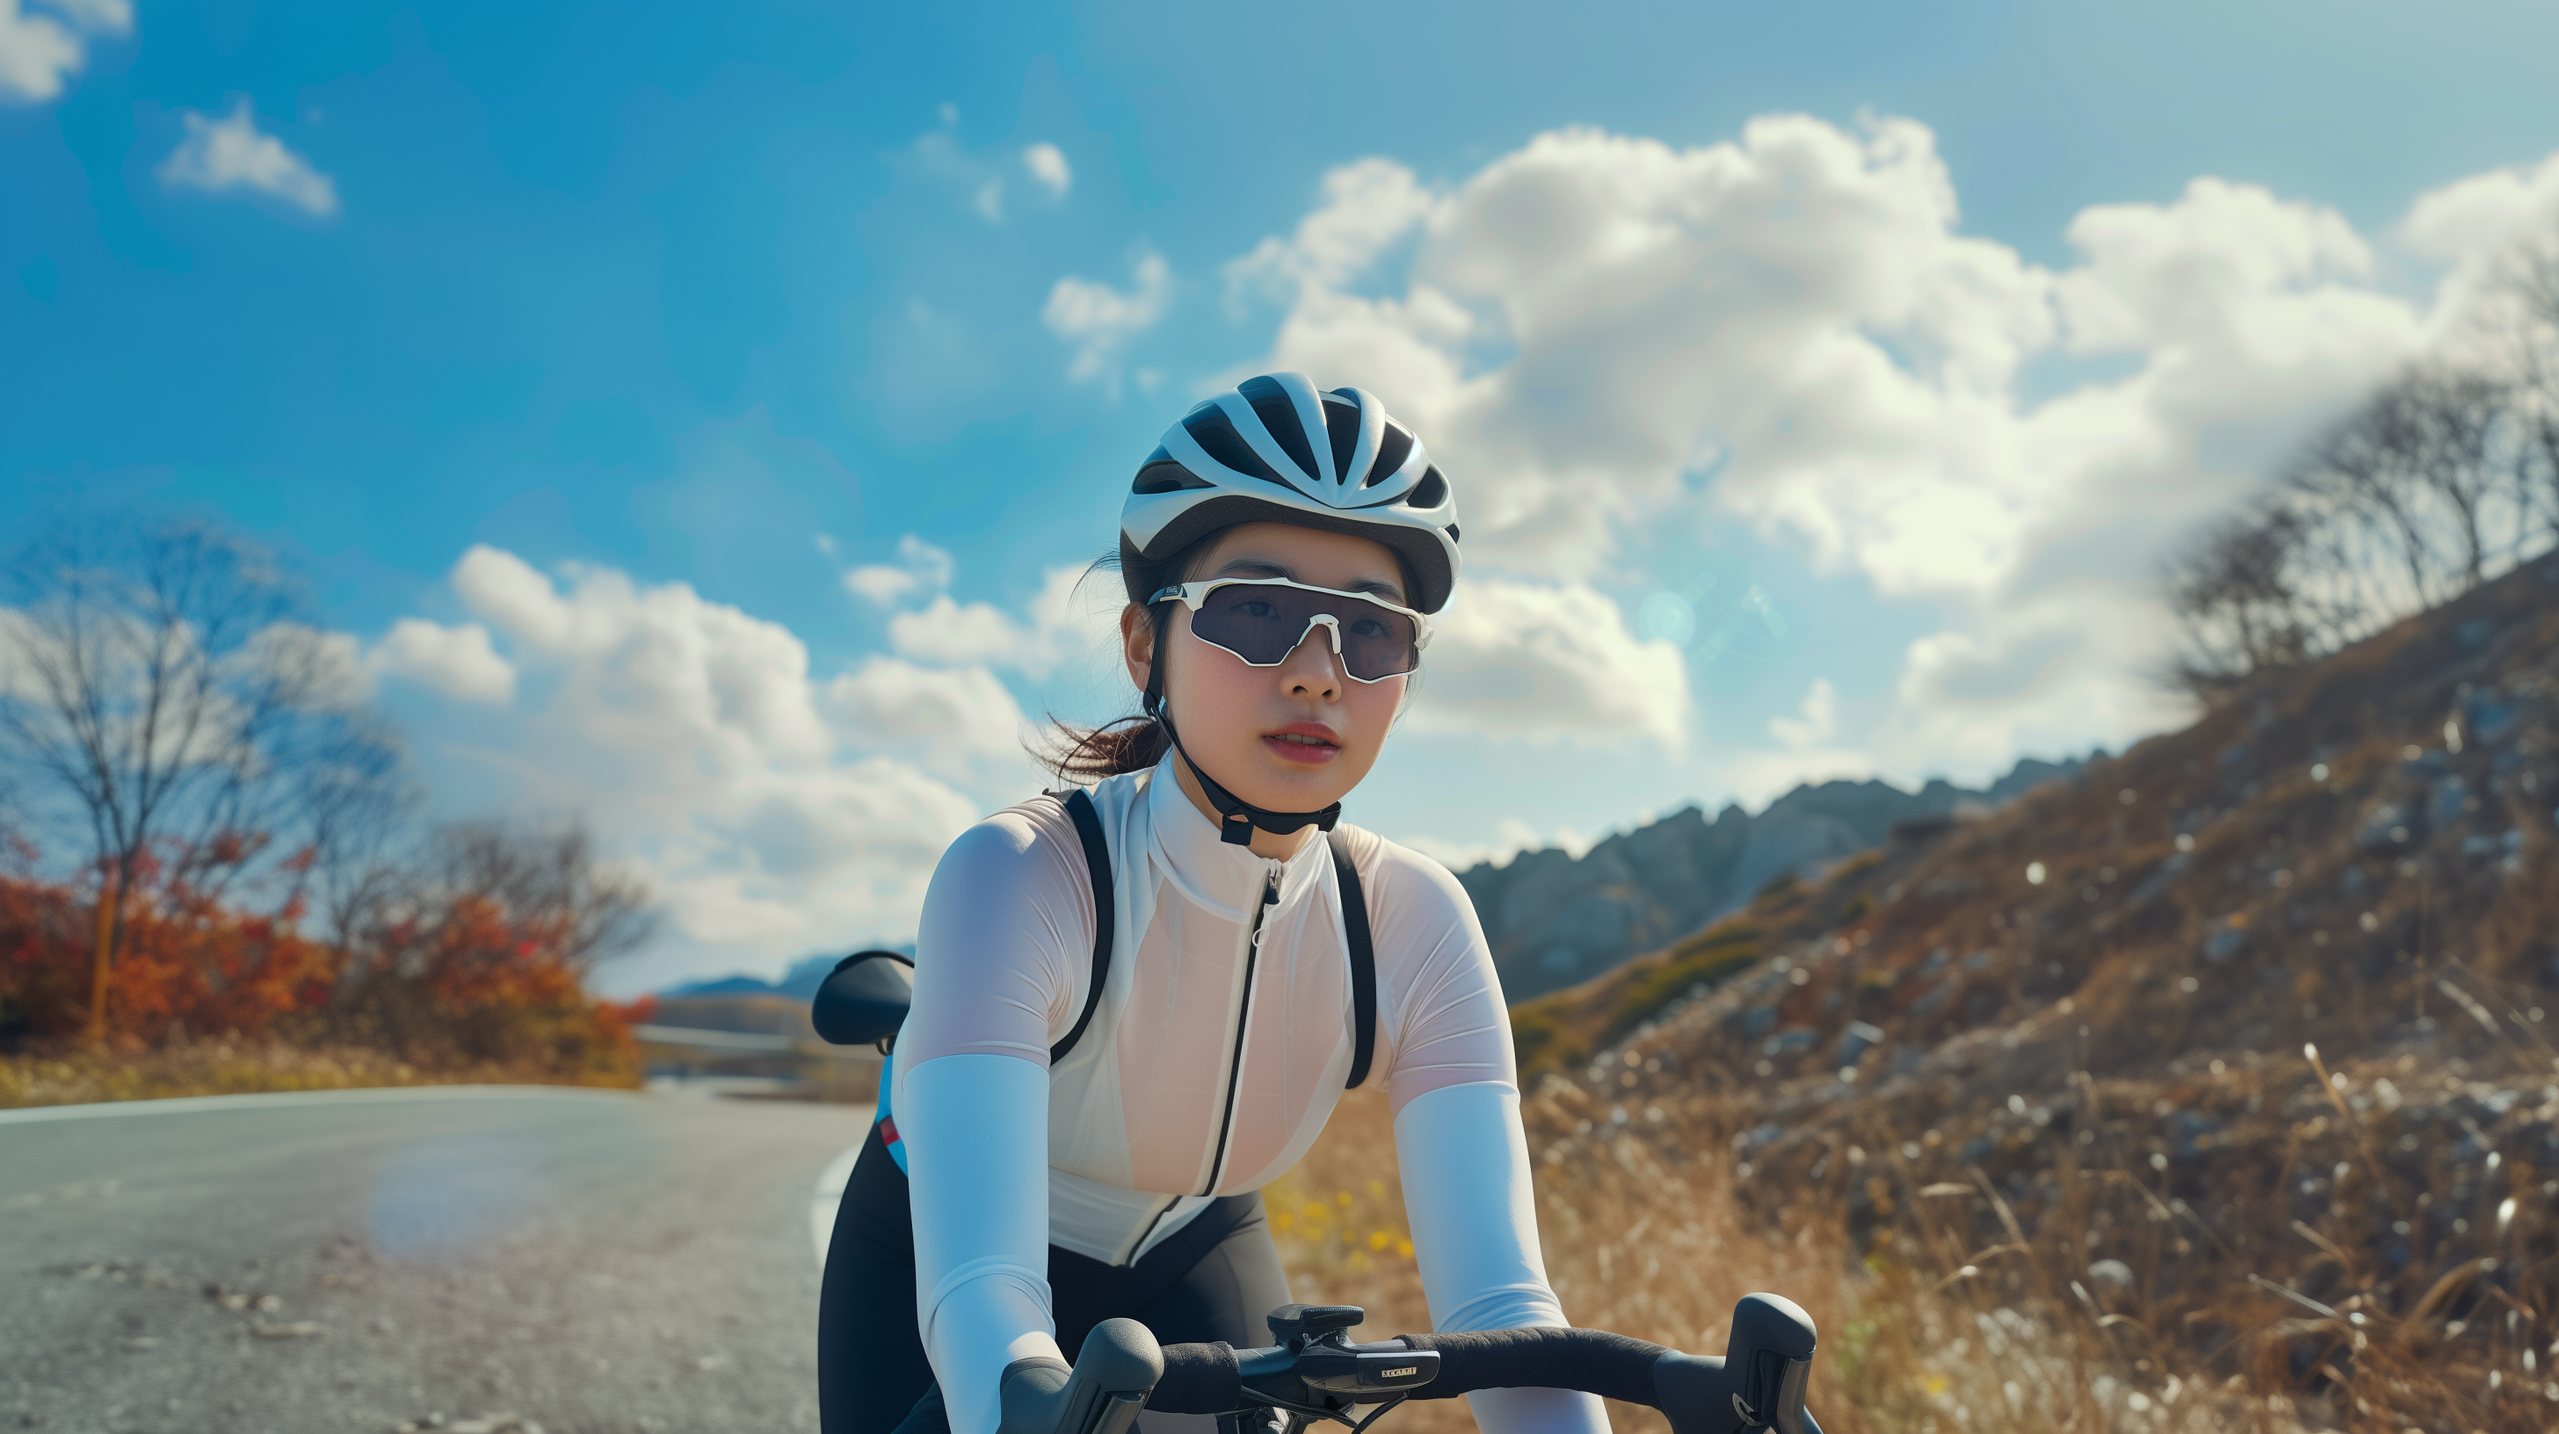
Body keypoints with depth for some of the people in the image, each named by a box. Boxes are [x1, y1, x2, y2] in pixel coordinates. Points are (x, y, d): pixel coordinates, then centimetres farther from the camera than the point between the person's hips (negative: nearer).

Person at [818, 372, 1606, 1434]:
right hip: (926, 1260, -2)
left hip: (1185, 1259, 2)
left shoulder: (1414, 923, -24)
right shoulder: (1015, 878, -33)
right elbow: (978, 1288, -44)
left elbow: (1499, 1303, -31)